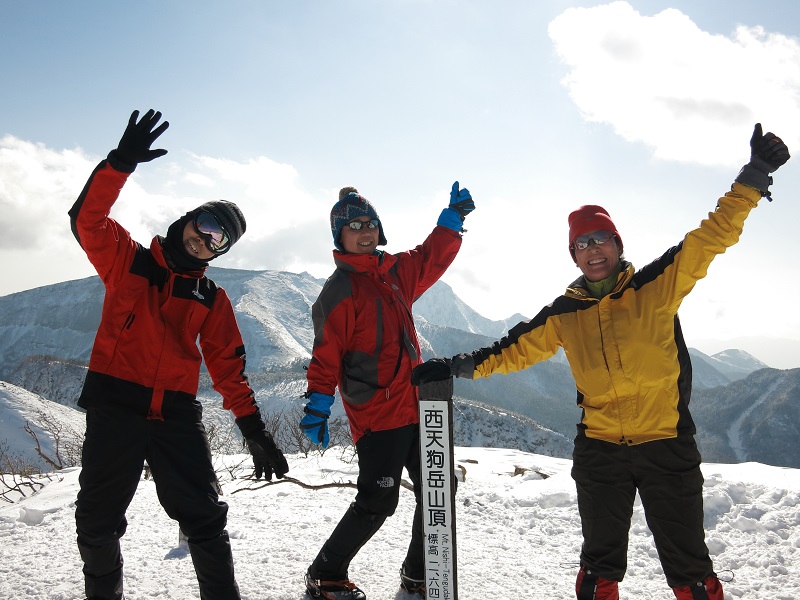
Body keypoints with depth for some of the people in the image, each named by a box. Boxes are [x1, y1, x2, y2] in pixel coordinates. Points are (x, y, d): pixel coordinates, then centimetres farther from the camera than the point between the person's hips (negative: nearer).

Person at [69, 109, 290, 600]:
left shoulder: (212, 299, 10)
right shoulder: (127, 261, 6)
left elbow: (228, 369, 8)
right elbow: (87, 220, -10)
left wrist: (255, 430, 0)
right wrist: (121, 163, -24)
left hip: (177, 415, 1)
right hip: (115, 407, -1)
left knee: (206, 518, 0)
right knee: (98, 520, 10)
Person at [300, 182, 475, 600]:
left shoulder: (395, 271, 11)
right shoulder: (340, 290, -11)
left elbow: (432, 257, 27)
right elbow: (326, 354, -15)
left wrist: (454, 215, 19)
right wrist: (318, 408, -20)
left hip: (414, 408, 8)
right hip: (377, 416, -8)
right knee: (377, 503, -5)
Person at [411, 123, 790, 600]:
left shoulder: (658, 286, -3)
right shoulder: (563, 315, 3)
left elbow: (712, 236, -7)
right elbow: (517, 350, 10)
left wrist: (754, 176, -14)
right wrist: (456, 367, 5)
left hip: (667, 444, -2)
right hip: (599, 449, 2)